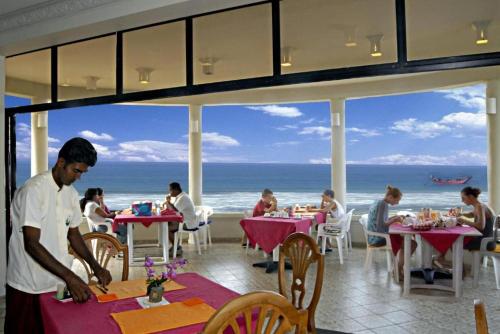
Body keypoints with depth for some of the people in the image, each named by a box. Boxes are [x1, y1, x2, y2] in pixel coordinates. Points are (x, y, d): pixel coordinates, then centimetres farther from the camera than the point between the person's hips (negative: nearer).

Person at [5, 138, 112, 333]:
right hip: (29, 286, -6)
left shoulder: (71, 193, 3)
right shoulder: (34, 189, -19)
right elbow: (31, 244, -23)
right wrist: (69, 276, -27)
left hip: (58, 282, 6)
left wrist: (95, 267, 0)